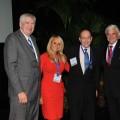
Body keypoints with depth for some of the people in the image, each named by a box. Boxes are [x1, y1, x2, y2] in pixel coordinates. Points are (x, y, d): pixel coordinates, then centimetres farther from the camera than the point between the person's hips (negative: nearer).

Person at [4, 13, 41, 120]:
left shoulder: (33, 39, 16)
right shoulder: (12, 38, -9)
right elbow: (10, 67, -15)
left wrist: (38, 87, 10)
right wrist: (19, 91, -19)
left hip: (35, 90, 8)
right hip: (21, 90, -7)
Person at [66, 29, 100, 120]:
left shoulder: (96, 52, 4)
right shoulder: (71, 51, 0)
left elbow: (97, 72, 8)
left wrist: (96, 88, 6)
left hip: (90, 89, 1)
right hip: (74, 89, -1)